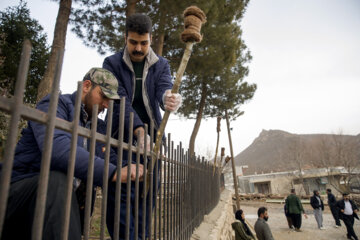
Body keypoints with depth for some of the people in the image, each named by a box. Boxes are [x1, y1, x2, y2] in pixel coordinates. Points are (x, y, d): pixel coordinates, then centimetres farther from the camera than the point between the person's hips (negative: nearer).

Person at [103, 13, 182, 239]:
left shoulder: (161, 64, 8)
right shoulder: (112, 63, 1)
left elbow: (165, 88, -12)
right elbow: (120, 101, -11)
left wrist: (169, 98, -38)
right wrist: (139, 132, -24)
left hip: (150, 135, 2)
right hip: (121, 135, -2)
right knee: (119, 190, -10)